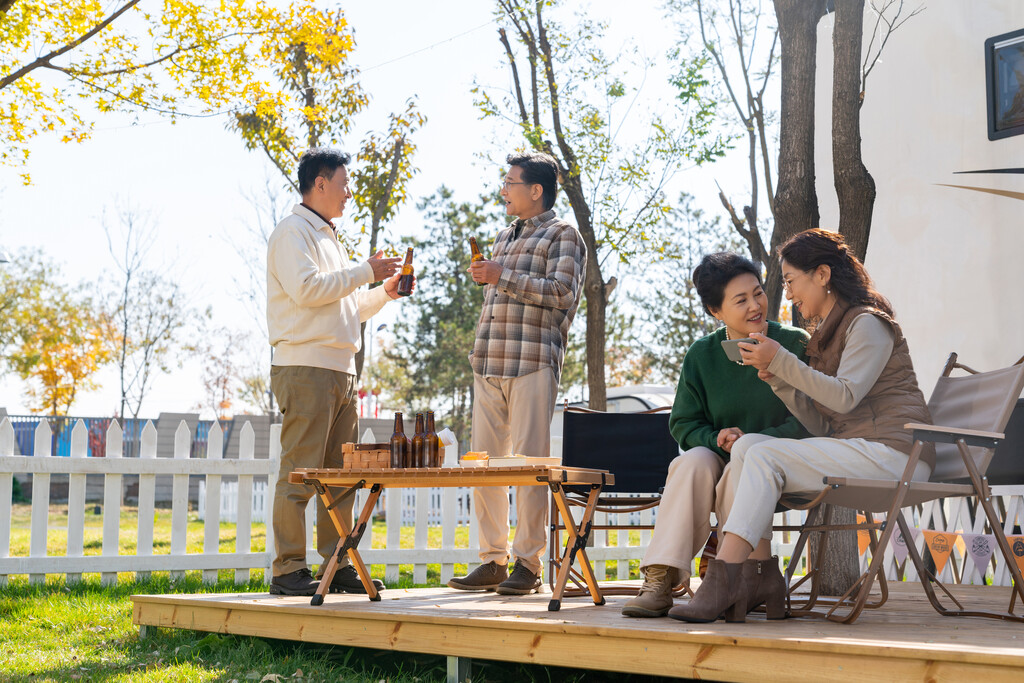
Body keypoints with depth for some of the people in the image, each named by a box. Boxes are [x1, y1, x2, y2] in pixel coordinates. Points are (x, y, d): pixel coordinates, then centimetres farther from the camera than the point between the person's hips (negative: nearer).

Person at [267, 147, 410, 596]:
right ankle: (288, 571, -7)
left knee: (340, 475, 8)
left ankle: (338, 566, 12)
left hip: (340, 372, 9)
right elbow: (306, 288, -18)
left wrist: (384, 293, 15)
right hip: (304, 369, -9)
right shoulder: (293, 232, -3)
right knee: (299, 473, -9)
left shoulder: (329, 238, 25)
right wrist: (366, 271, -12)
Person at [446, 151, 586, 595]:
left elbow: (561, 292, -11)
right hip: (490, 366, 7)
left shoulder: (563, 235, 3)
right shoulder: (505, 238, 26)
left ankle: (528, 564, -3)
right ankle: (493, 561, 8)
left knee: (529, 462, -7)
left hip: (533, 363, -7)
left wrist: (502, 277, -10)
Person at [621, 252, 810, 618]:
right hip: (717, 463, 2)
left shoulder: (795, 344, -3)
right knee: (694, 461, -31)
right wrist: (717, 439, -16)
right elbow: (683, 424, 6)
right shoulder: (702, 355, 4)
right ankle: (660, 579, -39)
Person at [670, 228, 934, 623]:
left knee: (764, 457, -22)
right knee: (746, 445, -9)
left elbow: (844, 397, -17)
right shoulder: (826, 335, 23)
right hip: (852, 449, 9)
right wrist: (777, 380, 0)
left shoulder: (868, 323, -3)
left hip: (889, 450, -9)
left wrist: (781, 361, -15)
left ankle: (723, 580, -28)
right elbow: (820, 424, 14)